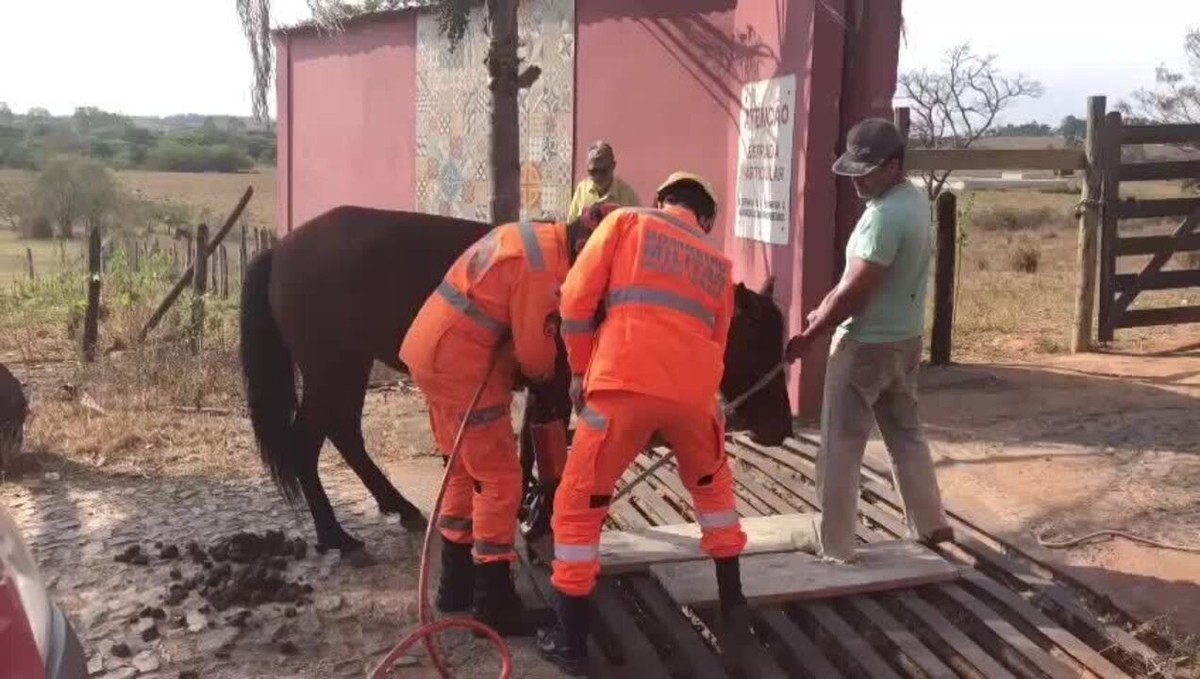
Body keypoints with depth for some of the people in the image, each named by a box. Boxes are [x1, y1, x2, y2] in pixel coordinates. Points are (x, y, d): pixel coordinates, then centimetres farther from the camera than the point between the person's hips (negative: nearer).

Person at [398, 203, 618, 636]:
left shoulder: (534, 236, 11)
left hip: (433, 349, 10)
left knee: (466, 471, 19)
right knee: (499, 479, -2)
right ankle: (493, 604, 4)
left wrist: (511, 364, 13)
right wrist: (546, 375, 8)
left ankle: (457, 584, 30)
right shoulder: (547, 268, -20)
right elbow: (535, 353, -13)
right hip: (459, 364, -10)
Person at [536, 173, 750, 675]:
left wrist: (581, 371, 17)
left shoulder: (628, 222, 16)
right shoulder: (719, 265, 27)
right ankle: (732, 601, 40)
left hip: (627, 385, -4)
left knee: (579, 505, 11)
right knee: (712, 485, 32)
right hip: (694, 391, 4)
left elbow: (576, 299, 7)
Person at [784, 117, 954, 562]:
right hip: (905, 340, 9)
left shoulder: (884, 215, -25)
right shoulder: (914, 200, 7)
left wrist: (807, 337, -15)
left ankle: (833, 541, 13)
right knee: (905, 433, 21)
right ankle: (931, 524, 32)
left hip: (866, 346, -9)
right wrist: (826, 305, 10)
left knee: (840, 445, 3)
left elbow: (856, 291, -24)